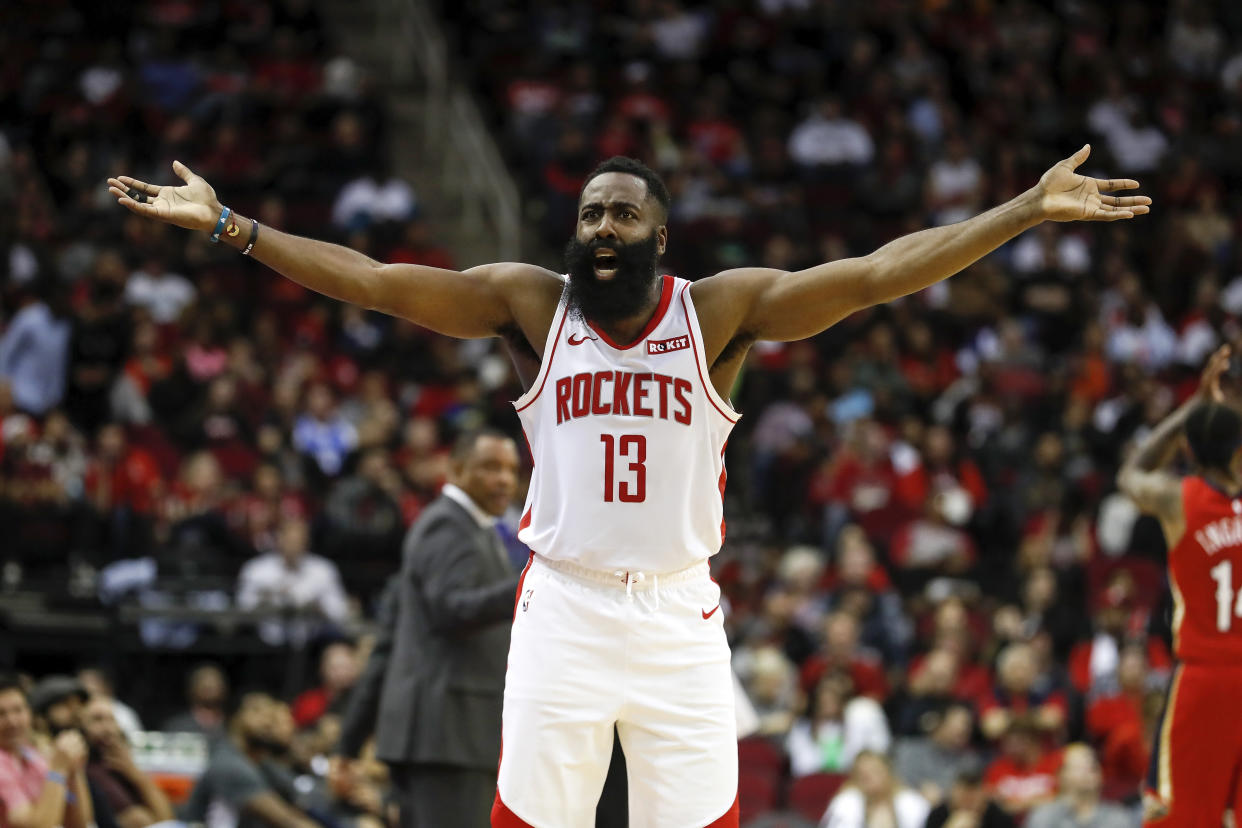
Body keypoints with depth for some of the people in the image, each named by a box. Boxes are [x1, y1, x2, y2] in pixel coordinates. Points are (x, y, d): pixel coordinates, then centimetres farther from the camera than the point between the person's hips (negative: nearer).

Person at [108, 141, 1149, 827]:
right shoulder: (532, 302, 2)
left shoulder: (720, 310, -1)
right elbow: (376, 281, -2)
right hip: (562, 608, 0)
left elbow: (877, 274, -8)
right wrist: (226, 225, -7)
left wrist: (1030, 210, -16)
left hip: (680, 615, 0)